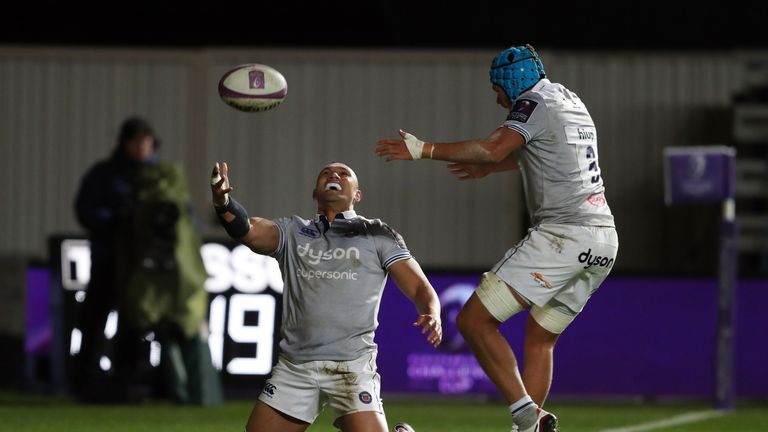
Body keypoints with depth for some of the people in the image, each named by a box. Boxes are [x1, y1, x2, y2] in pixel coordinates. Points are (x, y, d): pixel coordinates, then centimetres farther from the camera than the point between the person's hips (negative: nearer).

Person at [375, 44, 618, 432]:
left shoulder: (534, 102, -4)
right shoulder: (572, 102, 23)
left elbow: (494, 149, -20)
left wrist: (423, 150, -17)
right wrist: (488, 168, 53)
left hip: (563, 236, -9)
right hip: (605, 240, 9)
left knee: (474, 322, -9)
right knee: (539, 339, 19)